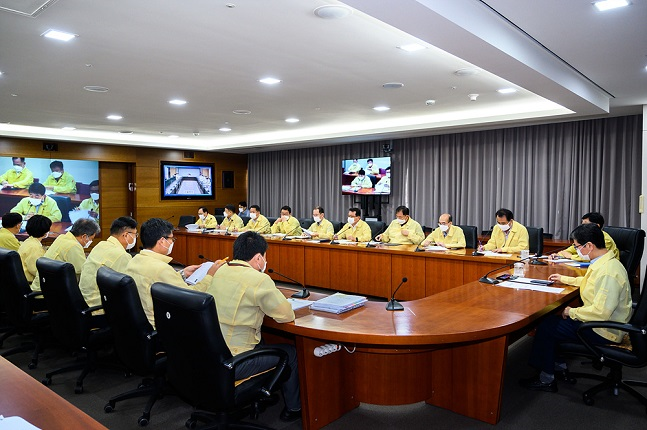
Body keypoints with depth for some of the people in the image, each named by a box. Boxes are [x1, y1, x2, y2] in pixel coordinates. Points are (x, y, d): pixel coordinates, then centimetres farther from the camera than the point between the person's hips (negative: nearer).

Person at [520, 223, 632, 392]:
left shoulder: (608, 272, -29)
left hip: (602, 331, -10)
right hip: (596, 321, 10)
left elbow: (601, 313, -33)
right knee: (553, 318, 16)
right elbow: (588, 281, 26)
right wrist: (564, 279, 30)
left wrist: (572, 312, -19)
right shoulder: (602, 262, 3)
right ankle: (559, 365, 27)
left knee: (546, 326, -8)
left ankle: (546, 379, 6)